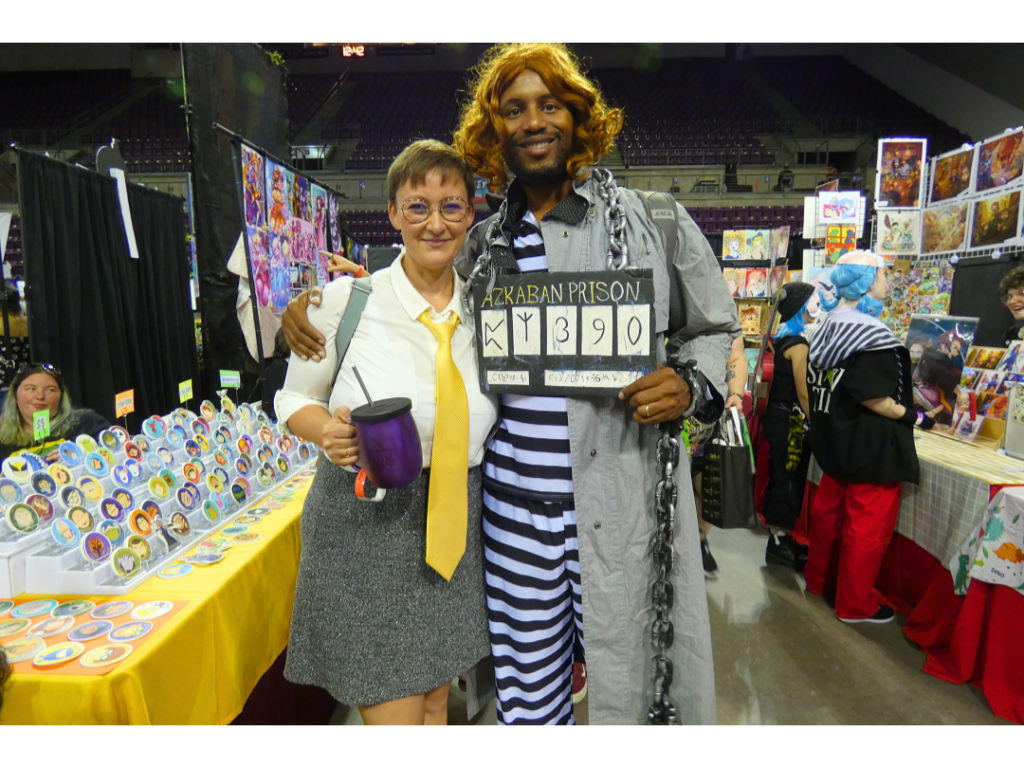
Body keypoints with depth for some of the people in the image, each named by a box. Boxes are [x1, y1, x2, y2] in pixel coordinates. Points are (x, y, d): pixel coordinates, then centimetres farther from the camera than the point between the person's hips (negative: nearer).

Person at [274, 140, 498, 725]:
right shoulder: (347, 298, -9)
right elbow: (295, 397, 1)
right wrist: (329, 432, -19)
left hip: (456, 521, 4)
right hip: (366, 523, -3)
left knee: (435, 703, 20)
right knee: (395, 716, 5)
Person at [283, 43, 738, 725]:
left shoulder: (655, 224, 2)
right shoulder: (484, 244, 8)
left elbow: (715, 329, 11)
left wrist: (687, 385, -10)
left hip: (624, 496, -2)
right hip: (514, 498, 3)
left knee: (627, 681, 12)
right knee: (527, 688, 16)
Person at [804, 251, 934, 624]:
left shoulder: (829, 326, 6)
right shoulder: (869, 332, -22)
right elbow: (873, 398, -24)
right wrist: (912, 417, -13)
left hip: (836, 436, 9)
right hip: (871, 443, -9)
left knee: (829, 509, 20)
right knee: (868, 525, 3)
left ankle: (819, 579, 36)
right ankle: (855, 604, 16)